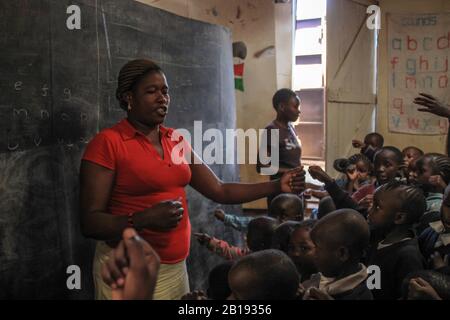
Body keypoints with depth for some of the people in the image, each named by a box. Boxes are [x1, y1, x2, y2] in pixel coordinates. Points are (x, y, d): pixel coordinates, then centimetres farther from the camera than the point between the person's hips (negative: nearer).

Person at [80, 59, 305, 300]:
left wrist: (277, 186, 1)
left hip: (176, 266, 6)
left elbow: (220, 191, 9)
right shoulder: (107, 143, -11)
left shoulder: (177, 142, 7)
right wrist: (144, 219, -29)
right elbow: (89, 222, -14)